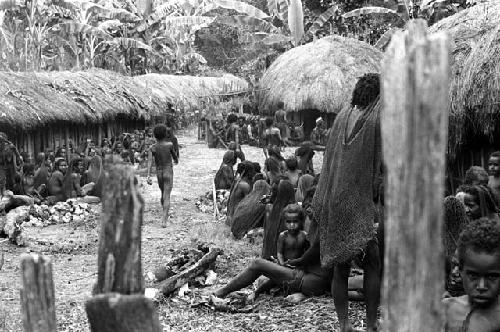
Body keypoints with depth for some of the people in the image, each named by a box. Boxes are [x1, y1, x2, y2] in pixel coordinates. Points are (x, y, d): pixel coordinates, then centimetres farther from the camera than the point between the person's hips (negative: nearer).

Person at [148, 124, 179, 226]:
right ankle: (164, 220, -20)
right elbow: (174, 155, 8)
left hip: (159, 173, 4)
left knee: (163, 194, 24)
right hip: (168, 172, -3)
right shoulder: (169, 145, -8)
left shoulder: (153, 148, -3)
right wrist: (176, 160, 32)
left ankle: (166, 216, 39)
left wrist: (148, 175, -19)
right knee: (167, 197, -8)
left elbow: (150, 161, -14)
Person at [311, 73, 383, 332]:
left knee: (340, 267, 10)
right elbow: (381, 165, -7)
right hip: (358, 202, -5)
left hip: (332, 201, 6)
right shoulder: (376, 119, -6)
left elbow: (329, 157, 12)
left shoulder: (342, 116, 10)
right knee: (372, 264, 5)